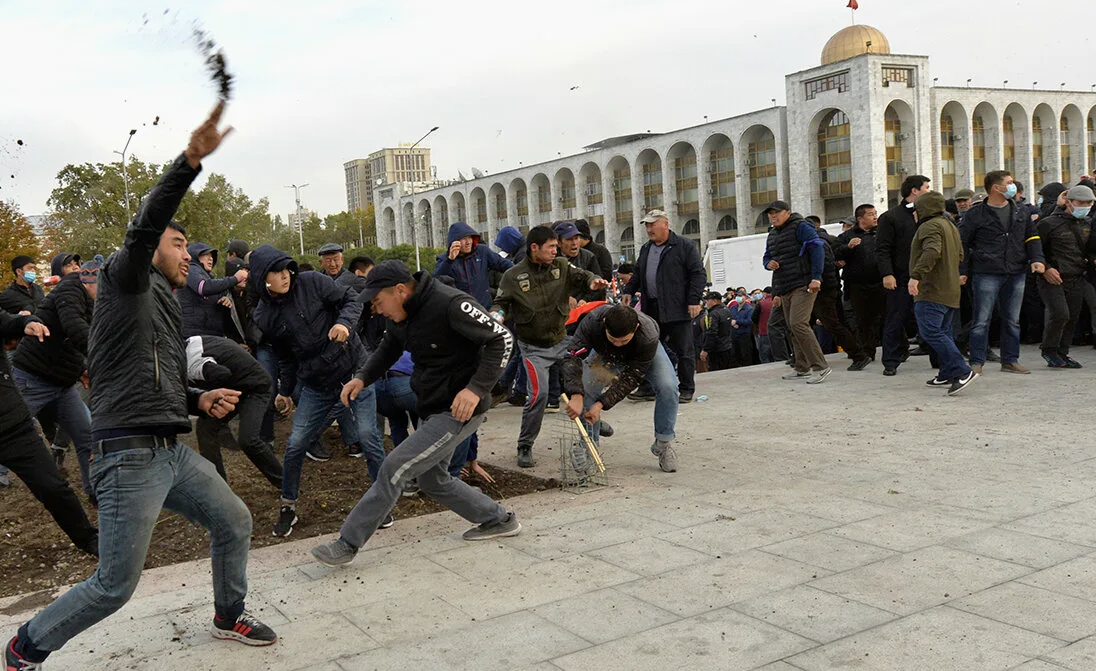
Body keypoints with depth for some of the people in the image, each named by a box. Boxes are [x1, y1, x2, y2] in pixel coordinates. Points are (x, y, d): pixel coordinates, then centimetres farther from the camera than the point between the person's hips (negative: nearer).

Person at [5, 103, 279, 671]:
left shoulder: (164, 307, 22)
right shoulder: (126, 281, -2)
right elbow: (144, 227, -23)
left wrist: (200, 401, 9)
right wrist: (190, 161, -34)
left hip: (171, 451, 9)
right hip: (129, 457, -9)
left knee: (233, 522, 12)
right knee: (115, 585, -3)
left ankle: (228, 616, 33)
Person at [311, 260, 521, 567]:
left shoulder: (451, 305, -24)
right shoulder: (401, 314, 2)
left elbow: (502, 339, -22)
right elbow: (389, 349, 20)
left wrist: (476, 388, -30)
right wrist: (363, 377, 2)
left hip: (459, 410, -10)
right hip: (431, 409, 10)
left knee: (394, 469, -12)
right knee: (432, 480, 21)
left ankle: (347, 544, -1)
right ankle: (499, 521, 35)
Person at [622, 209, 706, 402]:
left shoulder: (685, 246, -4)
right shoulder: (645, 249, 17)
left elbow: (698, 274, -8)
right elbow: (638, 274, 28)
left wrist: (694, 300, -15)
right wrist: (629, 291, 14)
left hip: (677, 309, -6)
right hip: (651, 309, 6)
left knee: (683, 350, 0)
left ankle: (686, 390, 10)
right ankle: (648, 388, 16)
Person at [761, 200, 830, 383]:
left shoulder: (801, 227, -7)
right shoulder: (772, 235, 19)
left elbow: (817, 249, -15)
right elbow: (767, 256, 27)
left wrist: (816, 277, -22)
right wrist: (768, 263, 1)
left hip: (803, 285, -9)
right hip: (785, 288, 9)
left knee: (798, 324, -21)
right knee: (792, 329, 11)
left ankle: (820, 366, -18)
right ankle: (802, 368, 19)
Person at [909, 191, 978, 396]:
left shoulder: (929, 226, -11)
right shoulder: (950, 226, 21)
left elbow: (931, 252, -28)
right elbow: (960, 255, 26)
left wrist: (916, 275, -34)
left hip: (931, 290, -11)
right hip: (950, 290, 11)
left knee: (930, 331, -15)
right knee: (943, 332, 15)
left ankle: (963, 371, -22)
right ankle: (947, 374, 17)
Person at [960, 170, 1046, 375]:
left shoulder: (1020, 212, 13)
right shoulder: (976, 214, -2)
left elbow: (1032, 237, 16)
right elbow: (963, 244, 1)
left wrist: (1036, 259, 0)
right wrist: (962, 271, -4)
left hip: (1016, 274, 5)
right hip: (987, 275, -5)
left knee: (1012, 320, 10)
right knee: (981, 320, -5)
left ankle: (1010, 361, 19)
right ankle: (976, 362, 1)